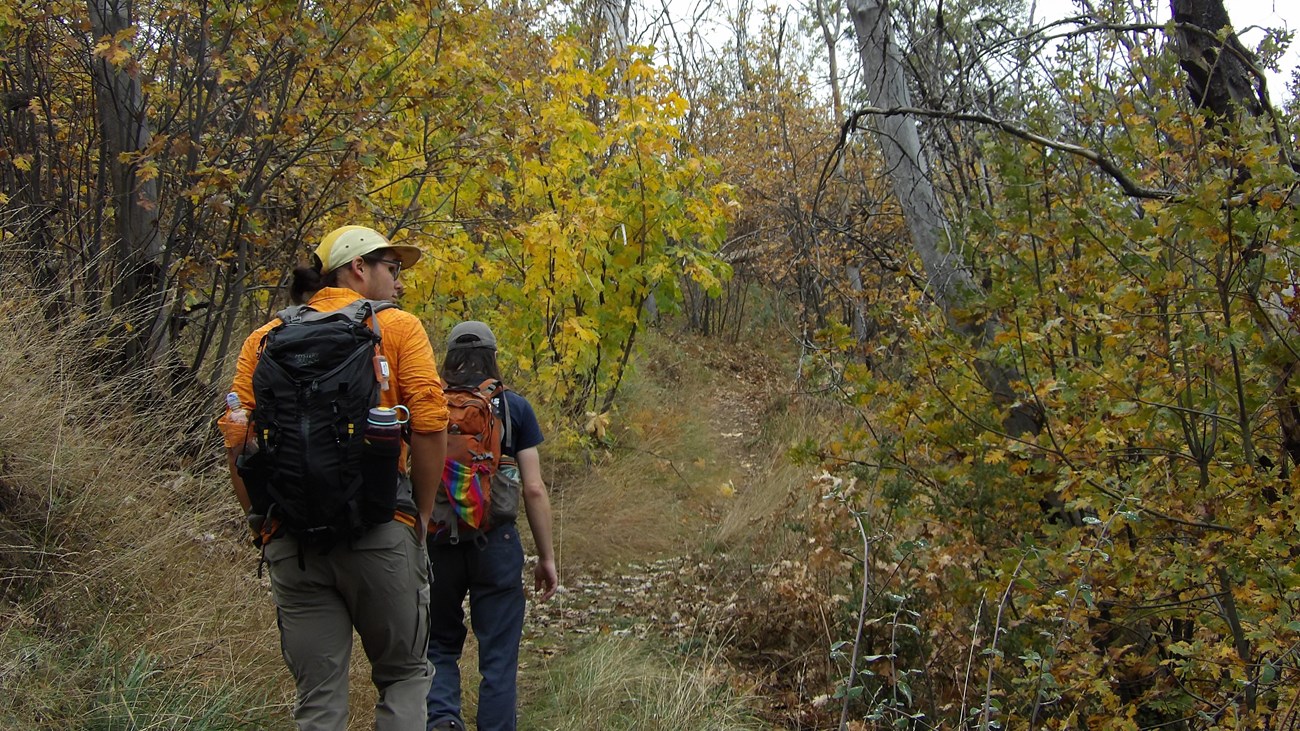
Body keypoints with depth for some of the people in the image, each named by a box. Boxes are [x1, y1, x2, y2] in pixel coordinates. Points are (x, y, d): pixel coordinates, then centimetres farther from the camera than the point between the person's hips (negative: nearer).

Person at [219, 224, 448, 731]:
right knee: (404, 675, 13)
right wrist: (421, 514, 4)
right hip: (380, 532, -3)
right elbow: (430, 426, -7)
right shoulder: (398, 328, 4)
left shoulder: (265, 339, 12)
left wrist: (264, 522, 12)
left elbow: (238, 443, 4)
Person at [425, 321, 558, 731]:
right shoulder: (514, 407, -1)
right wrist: (547, 556, 4)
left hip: (436, 543, 1)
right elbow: (534, 489, -4)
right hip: (496, 543, -1)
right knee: (498, 658, 10)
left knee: (439, 645, 17)